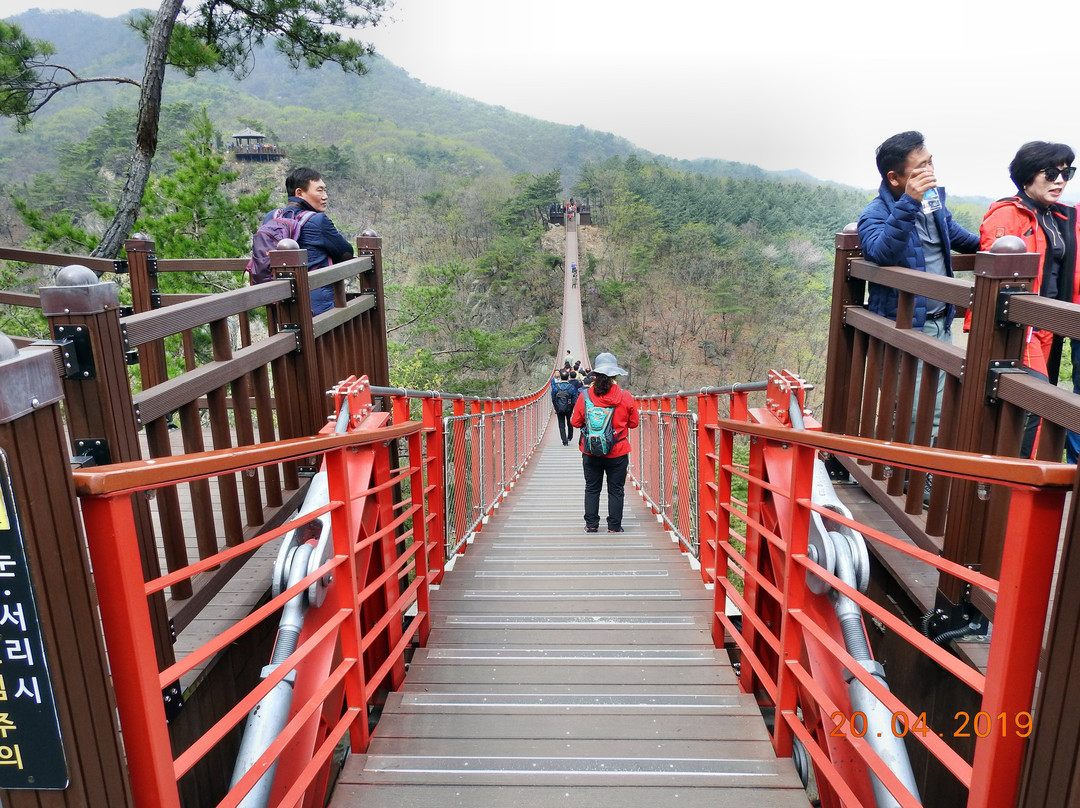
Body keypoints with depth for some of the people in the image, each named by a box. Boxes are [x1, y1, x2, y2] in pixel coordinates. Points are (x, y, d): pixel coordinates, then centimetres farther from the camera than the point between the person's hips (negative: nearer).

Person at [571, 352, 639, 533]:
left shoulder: (585, 396, -9)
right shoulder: (625, 397, -9)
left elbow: (575, 422, 0)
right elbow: (633, 423, 2)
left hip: (591, 452, 1)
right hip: (618, 452, -1)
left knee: (592, 488, 14)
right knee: (615, 489, 10)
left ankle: (591, 524, 18)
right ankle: (614, 526, 13)